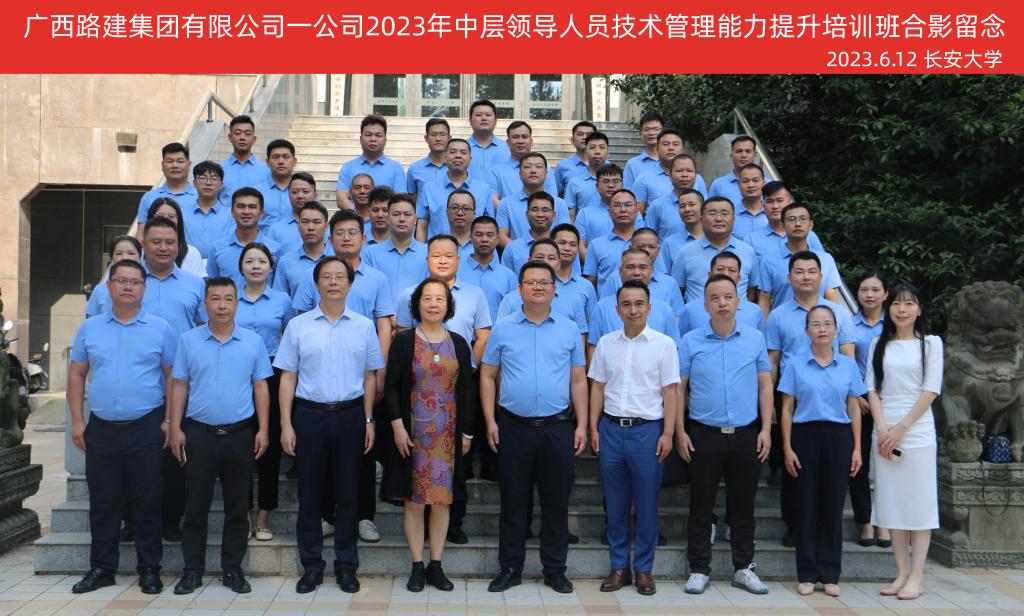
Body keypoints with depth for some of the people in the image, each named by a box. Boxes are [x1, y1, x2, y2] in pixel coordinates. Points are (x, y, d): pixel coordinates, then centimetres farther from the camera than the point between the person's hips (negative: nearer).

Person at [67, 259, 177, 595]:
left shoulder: (160, 329, 0)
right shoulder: (90, 328, 7)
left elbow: (174, 378, 0)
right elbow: (77, 375, 10)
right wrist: (77, 421, 3)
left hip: (146, 429, -2)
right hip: (100, 428, 3)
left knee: (147, 503, 4)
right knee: (103, 502, 11)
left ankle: (149, 569, 15)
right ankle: (101, 568, 23)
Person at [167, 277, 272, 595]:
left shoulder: (253, 341, 3)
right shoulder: (188, 340, 3)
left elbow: (260, 387, 4)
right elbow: (179, 386, 5)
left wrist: (263, 429, -2)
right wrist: (175, 428, -1)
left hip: (240, 434, 0)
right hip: (199, 433, 0)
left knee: (236, 507, 8)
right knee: (195, 506, 6)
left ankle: (233, 569, 19)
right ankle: (193, 569, 18)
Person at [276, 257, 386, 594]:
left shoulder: (364, 326, 6)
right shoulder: (298, 326, 3)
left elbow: (370, 377, 8)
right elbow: (288, 377, 2)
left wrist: (368, 420, 3)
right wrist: (286, 425, -4)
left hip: (350, 416, 1)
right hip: (309, 415, 0)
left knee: (347, 493, 7)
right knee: (309, 493, 6)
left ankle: (346, 565, 19)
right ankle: (312, 566, 19)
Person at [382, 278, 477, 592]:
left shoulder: (459, 344, 7)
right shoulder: (403, 341, 0)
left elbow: (467, 390, 8)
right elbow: (391, 387, -2)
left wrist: (466, 433, 5)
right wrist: (397, 425, -10)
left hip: (448, 434, 2)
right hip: (412, 433, -2)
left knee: (443, 498, 6)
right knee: (413, 500, 2)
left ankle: (436, 566, 17)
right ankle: (417, 567, 14)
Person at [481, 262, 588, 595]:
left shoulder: (569, 330, 6)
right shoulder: (502, 329, 4)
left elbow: (578, 380, 7)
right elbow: (487, 376, 6)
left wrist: (581, 425, 1)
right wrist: (490, 422, -2)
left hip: (558, 428, 1)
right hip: (514, 427, 0)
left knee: (556, 502, 8)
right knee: (513, 501, 8)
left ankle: (554, 569, 22)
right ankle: (510, 568, 21)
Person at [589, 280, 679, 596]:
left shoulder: (664, 344, -2)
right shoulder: (606, 342, 6)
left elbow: (670, 391, -2)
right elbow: (597, 387, 10)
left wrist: (667, 433, -8)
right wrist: (593, 428, 4)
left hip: (647, 429, -3)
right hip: (611, 428, 3)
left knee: (646, 504, 5)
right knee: (615, 504, 9)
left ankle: (644, 569, 18)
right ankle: (619, 567, 21)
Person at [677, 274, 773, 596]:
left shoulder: (756, 339, 3)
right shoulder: (690, 342, -2)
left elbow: (765, 386, 6)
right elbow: (678, 388, 1)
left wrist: (765, 429, 0)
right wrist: (680, 432, -4)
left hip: (746, 434, 1)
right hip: (704, 434, -1)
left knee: (743, 506, 11)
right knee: (701, 506, 6)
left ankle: (744, 568, 24)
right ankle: (699, 569, 17)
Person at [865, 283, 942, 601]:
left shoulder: (930, 343, 4)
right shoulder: (878, 344, 11)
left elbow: (931, 390, -3)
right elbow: (871, 389, 6)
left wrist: (902, 427, -11)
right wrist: (882, 428, -8)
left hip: (917, 431, -3)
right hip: (884, 432, 3)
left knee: (918, 502, -1)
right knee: (891, 502, 4)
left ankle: (917, 577, 3)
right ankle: (902, 572, 12)